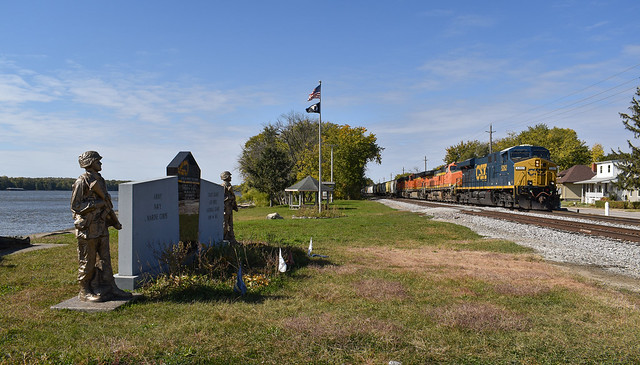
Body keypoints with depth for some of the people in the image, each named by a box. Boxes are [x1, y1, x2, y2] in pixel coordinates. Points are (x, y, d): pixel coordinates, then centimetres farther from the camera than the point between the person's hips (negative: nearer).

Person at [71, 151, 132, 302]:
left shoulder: (99, 180, 16)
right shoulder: (82, 182, -10)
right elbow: (75, 205, -12)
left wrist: (115, 221, 22)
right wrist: (96, 204, -19)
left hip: (101, 226, 8)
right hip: (88, 228, -8)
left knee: (105, 259, 10)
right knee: (87, 261, 0)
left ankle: (110, 289, 16)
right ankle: (84, 292, 11)